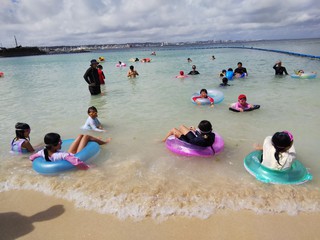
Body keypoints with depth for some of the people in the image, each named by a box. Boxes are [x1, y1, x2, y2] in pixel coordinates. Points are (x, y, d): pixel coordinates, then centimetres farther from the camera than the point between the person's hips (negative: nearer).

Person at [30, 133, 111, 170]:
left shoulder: (43, 152, -24)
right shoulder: (61, 155, -46)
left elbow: (31, 157, -4)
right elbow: (77, 163, -58)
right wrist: (88, 167, -44)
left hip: (70, 154, 7)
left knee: (81, 135, 19)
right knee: (86, 136, 8)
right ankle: (104, 142, 38)